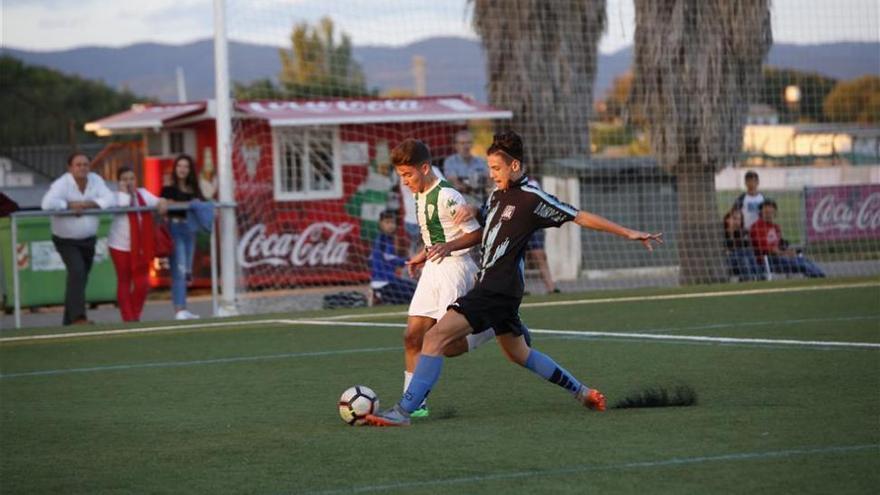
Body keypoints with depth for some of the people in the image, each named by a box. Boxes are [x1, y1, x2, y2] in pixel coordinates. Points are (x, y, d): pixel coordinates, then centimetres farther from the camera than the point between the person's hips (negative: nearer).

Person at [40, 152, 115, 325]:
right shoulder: (62, 183, -17)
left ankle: (69, 321, 21)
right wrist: (70, 205, -23)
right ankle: (78, 317, -27)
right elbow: (48, 203, -32)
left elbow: (110, 200, -11)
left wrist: (87, 204, -23)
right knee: (77, 272, -23)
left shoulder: (96, 180, -3)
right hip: (67, 240, -5)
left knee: (80, 279, 10)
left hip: (88, 239, 5)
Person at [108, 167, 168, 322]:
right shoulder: (116, 195, -6)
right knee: (124, 282, 3)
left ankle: (135, 315, 17)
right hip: (121, 245, -4)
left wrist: (162, 203, -26)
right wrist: (124, 190, -14)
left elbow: (155, 201, -4)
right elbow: (121, 205, -27)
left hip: (141, 247, 4)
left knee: (142, 283, 0)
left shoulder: (142, 193, 7)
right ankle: (128, 318, 8)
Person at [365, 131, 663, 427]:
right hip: (490, 288, 10)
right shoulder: (497, 195, 14)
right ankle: (582, 392, 36)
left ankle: (403, 411, -20)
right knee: (518, 353, 24)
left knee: (435, 337, -18)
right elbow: (484, 232, 27)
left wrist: (627, 233, -6)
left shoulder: (531, 199, -11)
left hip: (497, 291, -10)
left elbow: (580, 217, -7)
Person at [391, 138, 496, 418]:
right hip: (432, 269, 9)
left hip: (454, 268, -9)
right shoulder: (420, 195, 11)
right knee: (412, 337, 1)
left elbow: (477, 233, -16)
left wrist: (448, 247, -28)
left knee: (448, 345, -11)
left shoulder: (447, 196, -18)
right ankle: (414, 404, 5)